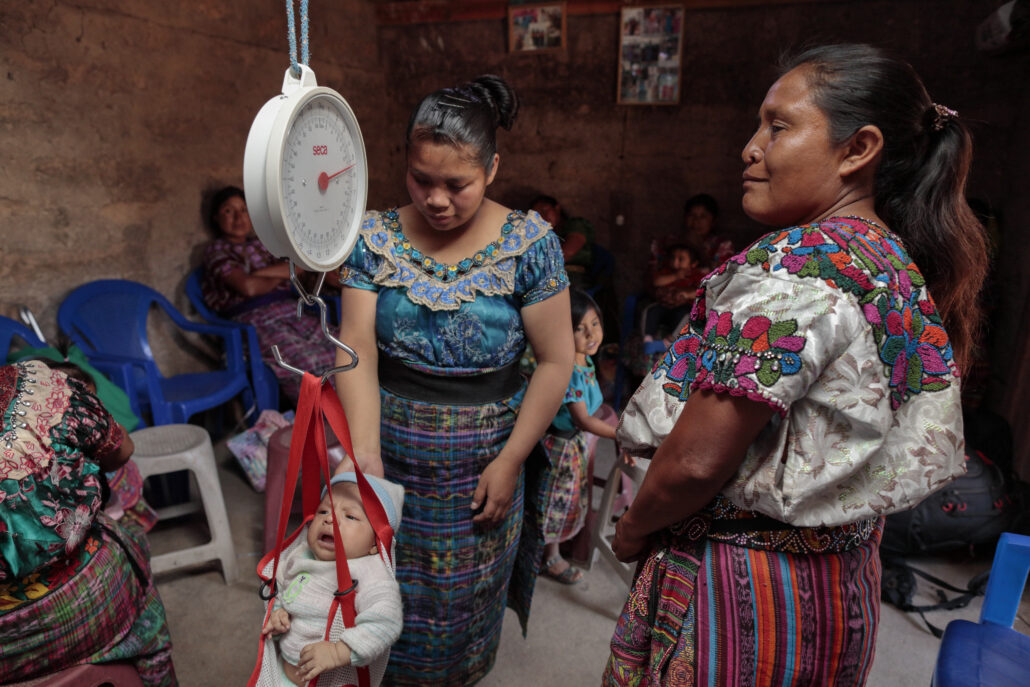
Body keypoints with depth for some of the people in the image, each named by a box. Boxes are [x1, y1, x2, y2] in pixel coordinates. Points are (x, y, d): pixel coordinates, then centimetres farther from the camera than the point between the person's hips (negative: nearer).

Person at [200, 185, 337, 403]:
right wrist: (279, 277, 10)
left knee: (337, 348, -20)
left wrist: (261, 272, -3)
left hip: (290, 311, 6)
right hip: (255, 320, -5)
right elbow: (248, 287, -6)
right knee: (307, 361, -30)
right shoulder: (216, 249, 10)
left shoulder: (261, 244, 26)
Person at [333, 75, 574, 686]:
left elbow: (556, 361, -9)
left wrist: (509, 462, -11)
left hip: (480, 467, -1)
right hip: (390, 458, 2)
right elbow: (357, 352, -10)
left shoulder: (530, 243, -10)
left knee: (463, 604, 18)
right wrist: (365, 452, -20)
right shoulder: (376, 237, -5)